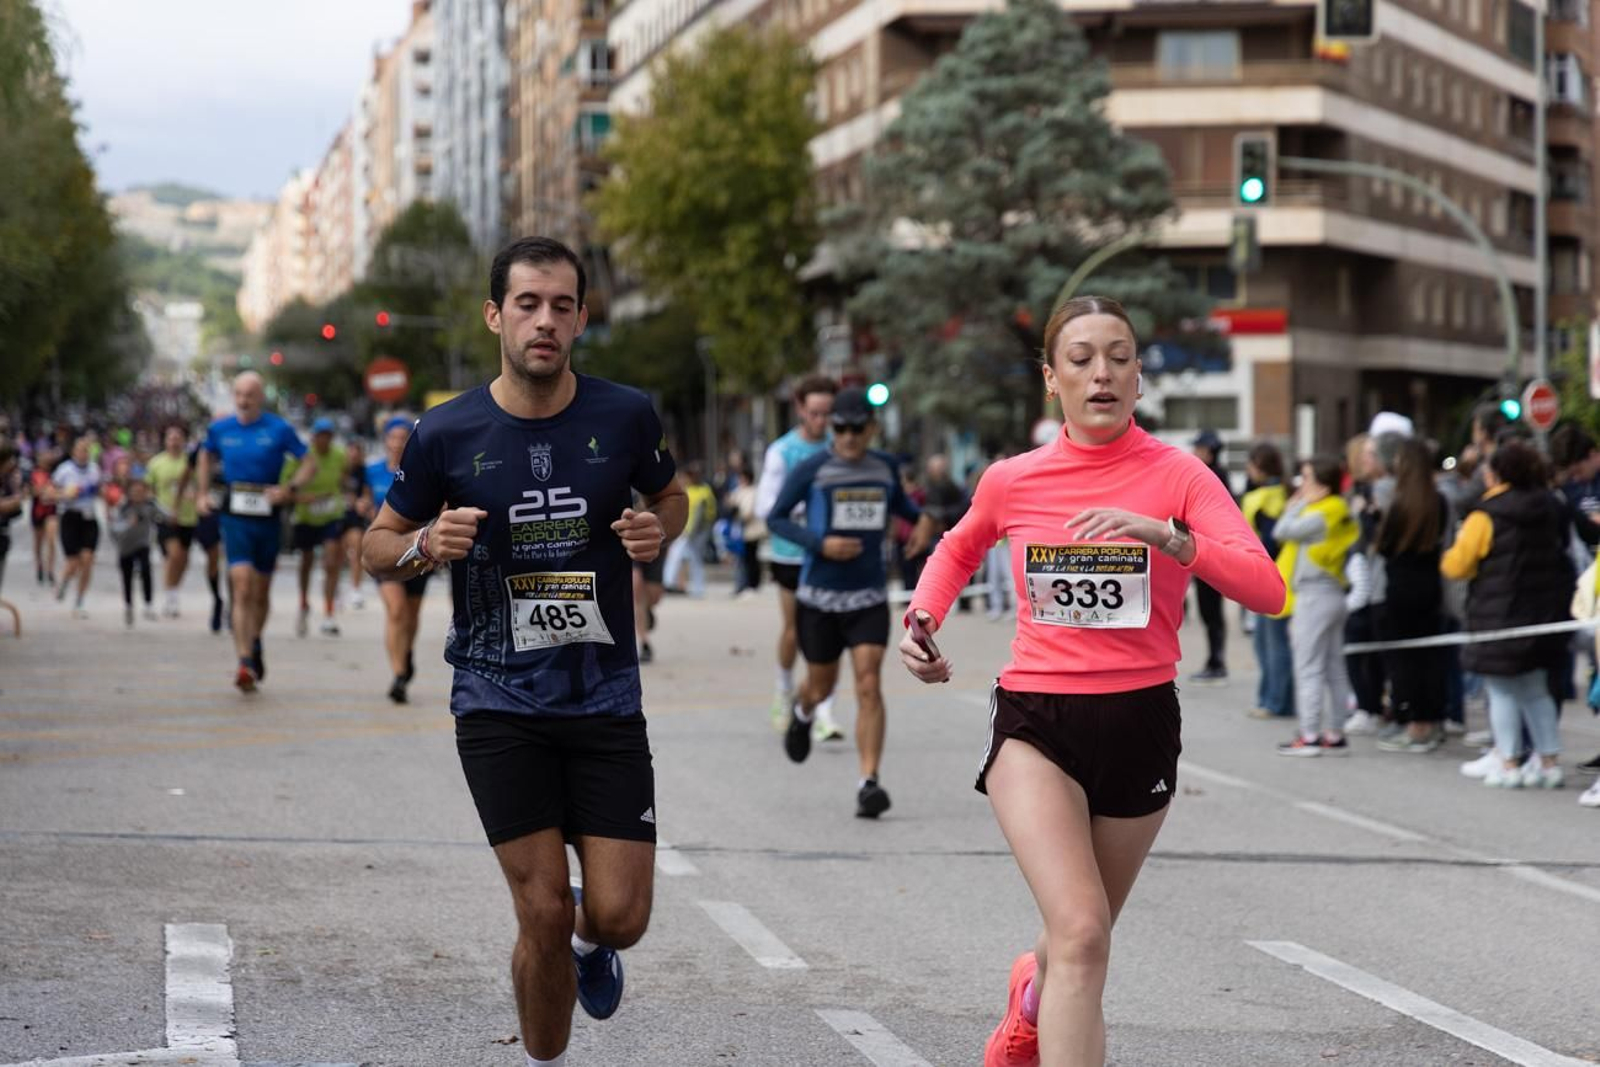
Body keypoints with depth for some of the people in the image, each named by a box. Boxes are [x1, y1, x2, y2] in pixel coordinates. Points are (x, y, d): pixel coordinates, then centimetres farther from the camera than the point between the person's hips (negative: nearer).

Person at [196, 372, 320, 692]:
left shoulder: (279, 430, -4)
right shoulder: (220, 429, 3)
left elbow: (310, 464, 1)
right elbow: (206, 458, 24)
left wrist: (290, 489, -16)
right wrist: (203, 492, 12)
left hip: (267, 517, 0)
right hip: (235, 518, 0)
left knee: (261, 592, 14)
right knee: (242, 588, -15)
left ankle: (255, 643, 42)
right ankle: (245, 663, -20)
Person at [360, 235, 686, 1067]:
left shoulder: (625, 417, -3)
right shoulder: (445, 435, -6)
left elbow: (670, 496, 17)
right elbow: (377, 548, 6)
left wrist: (657, 532, -6)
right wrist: (424, 545, -16)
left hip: (605, 697, 1)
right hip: (498, 707, -1)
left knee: (619, 917, -3)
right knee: (544, 914, -6)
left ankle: (589, 943, 35)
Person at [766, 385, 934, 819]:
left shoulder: (885, 466, 4)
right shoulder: (811, 470, -8)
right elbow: (775, 518, -3)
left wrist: (922, 518, 3)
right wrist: (819, 543, -18)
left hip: (869, 597, 1)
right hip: (819, 597, -1)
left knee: (869, 686, -13)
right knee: (822, 686, 14)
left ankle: (868, 783, -14)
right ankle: (802, 713, 52)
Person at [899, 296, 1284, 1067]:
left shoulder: (1178, 476, -6)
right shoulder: (1012, 481, -1)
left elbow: (1265, 590, -19)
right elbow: (959, 548, 23)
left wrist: (1166, 535, -32)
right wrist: (922, 619, 5)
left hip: (1140, 722, 1)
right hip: (1036, 722, -1)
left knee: (1082, 936, 19)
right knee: (1082, 933, -22)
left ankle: (1030, 1004, 55)